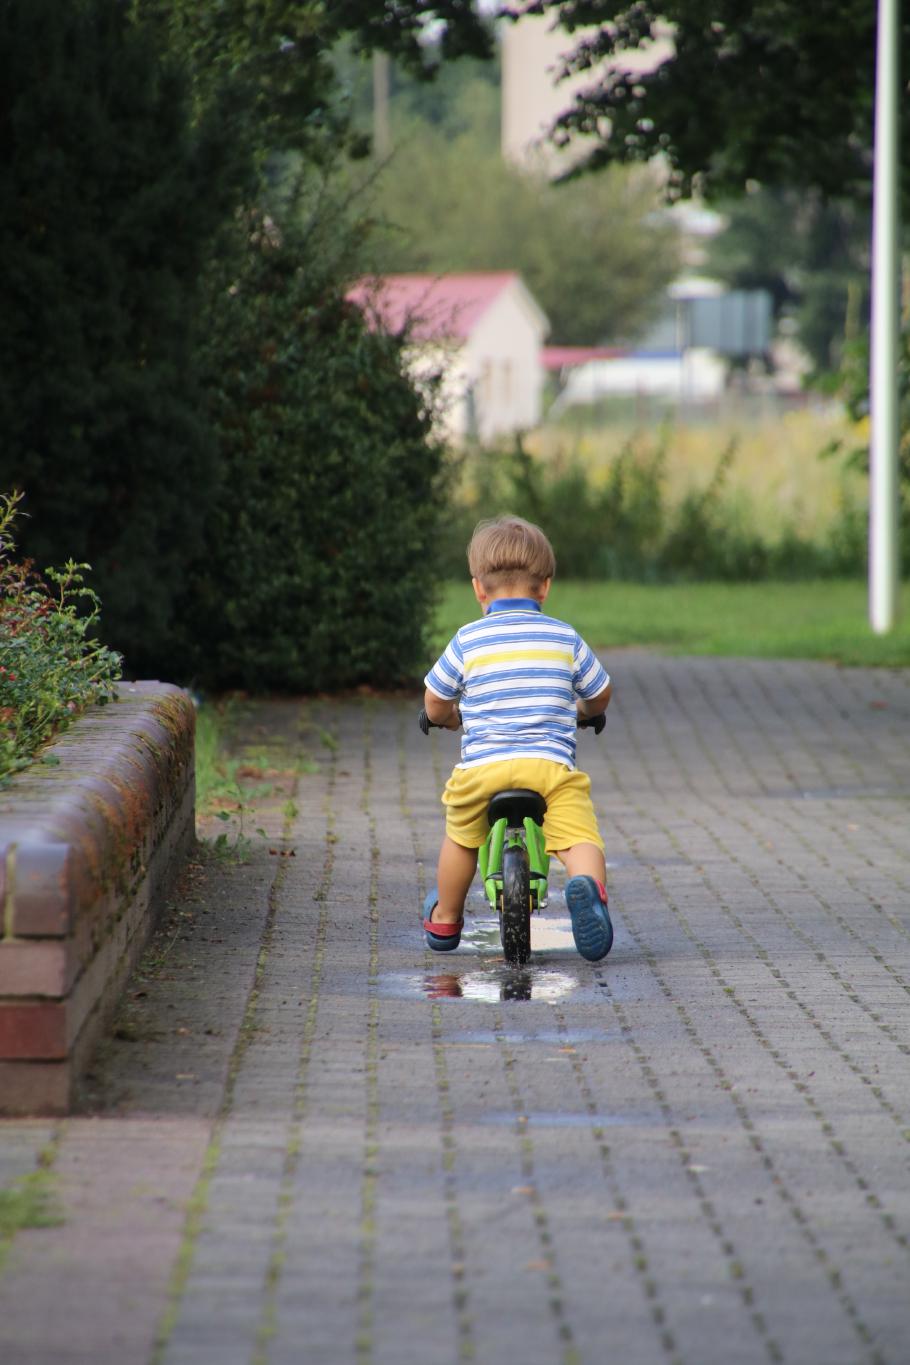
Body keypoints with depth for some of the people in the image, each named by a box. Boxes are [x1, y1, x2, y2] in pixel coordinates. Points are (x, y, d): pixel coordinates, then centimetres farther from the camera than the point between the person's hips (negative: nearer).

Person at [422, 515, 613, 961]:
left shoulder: (467, 640, 9)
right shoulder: (565, 638, 13)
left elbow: (434, 705, 17)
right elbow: (601, 694, 26)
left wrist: (452, 719, 41)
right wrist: (582, 711, 50)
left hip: (482, 764, 1)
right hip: (551, 763, -1)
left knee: (461, 838, 23)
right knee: (579, 837, -6)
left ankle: (444, 921, 38)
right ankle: (588, 885, -39)